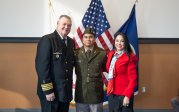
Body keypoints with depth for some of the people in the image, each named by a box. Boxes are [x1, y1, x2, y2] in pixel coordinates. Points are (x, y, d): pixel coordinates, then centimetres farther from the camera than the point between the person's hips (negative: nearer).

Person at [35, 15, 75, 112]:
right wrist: (47, 90, -19)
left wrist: (69, 87, 8)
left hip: (66, 91, 6)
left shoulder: (71, 42, 10)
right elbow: (41, 66, -17)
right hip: (51, 91, -6)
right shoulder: (47, 40, -11)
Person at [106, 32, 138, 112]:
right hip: (112, 93, 6)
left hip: (124, 94, -6)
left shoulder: (130, 57, -9)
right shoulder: (111, 54, 9)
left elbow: (132, 79, -12)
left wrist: (127, 95, -18)